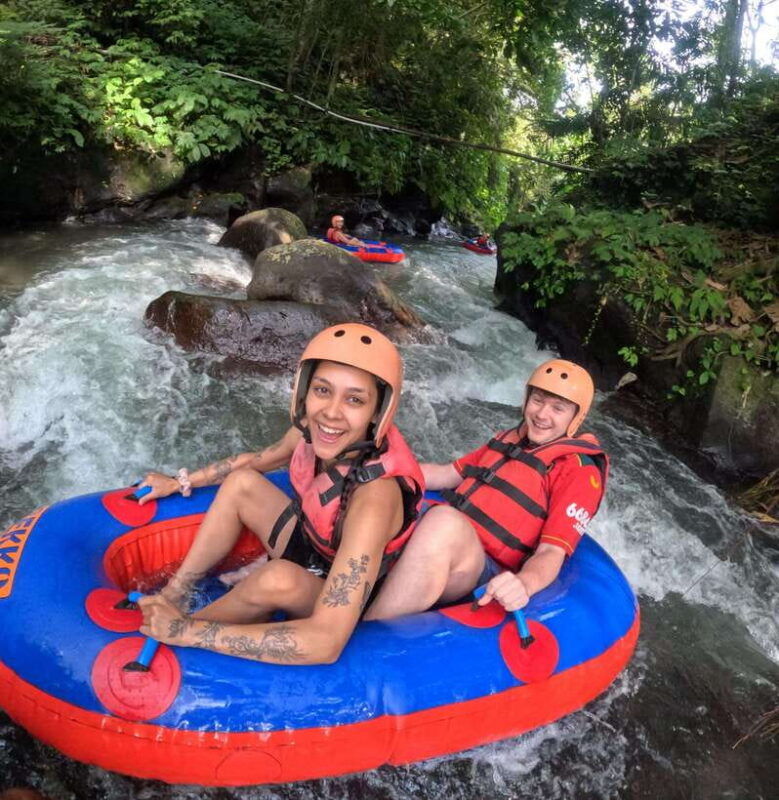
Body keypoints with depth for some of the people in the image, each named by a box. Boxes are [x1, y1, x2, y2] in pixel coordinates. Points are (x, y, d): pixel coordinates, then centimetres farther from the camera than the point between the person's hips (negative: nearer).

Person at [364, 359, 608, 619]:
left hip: (483, 571, -7)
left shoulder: (578, 472, -1)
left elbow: (552, 552, -10)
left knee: (444, 522, -39)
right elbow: (447, 475, 22)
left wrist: (525, 583, -33)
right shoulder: (506, 440, 18)